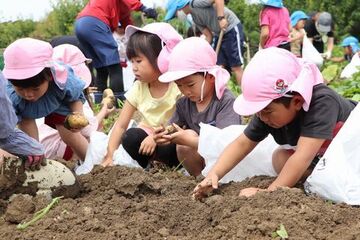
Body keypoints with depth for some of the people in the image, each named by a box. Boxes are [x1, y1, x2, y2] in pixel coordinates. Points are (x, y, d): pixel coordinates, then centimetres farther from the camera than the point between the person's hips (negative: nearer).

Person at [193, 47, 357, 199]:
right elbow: (242, 144, -15)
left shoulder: (321, 102, -43)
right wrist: (214, 174, -29)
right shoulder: (268, 111, -22)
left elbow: (302, 157, -48)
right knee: (280, 158, -16)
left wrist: (270, 192, -49)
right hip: (320, 154, 6)